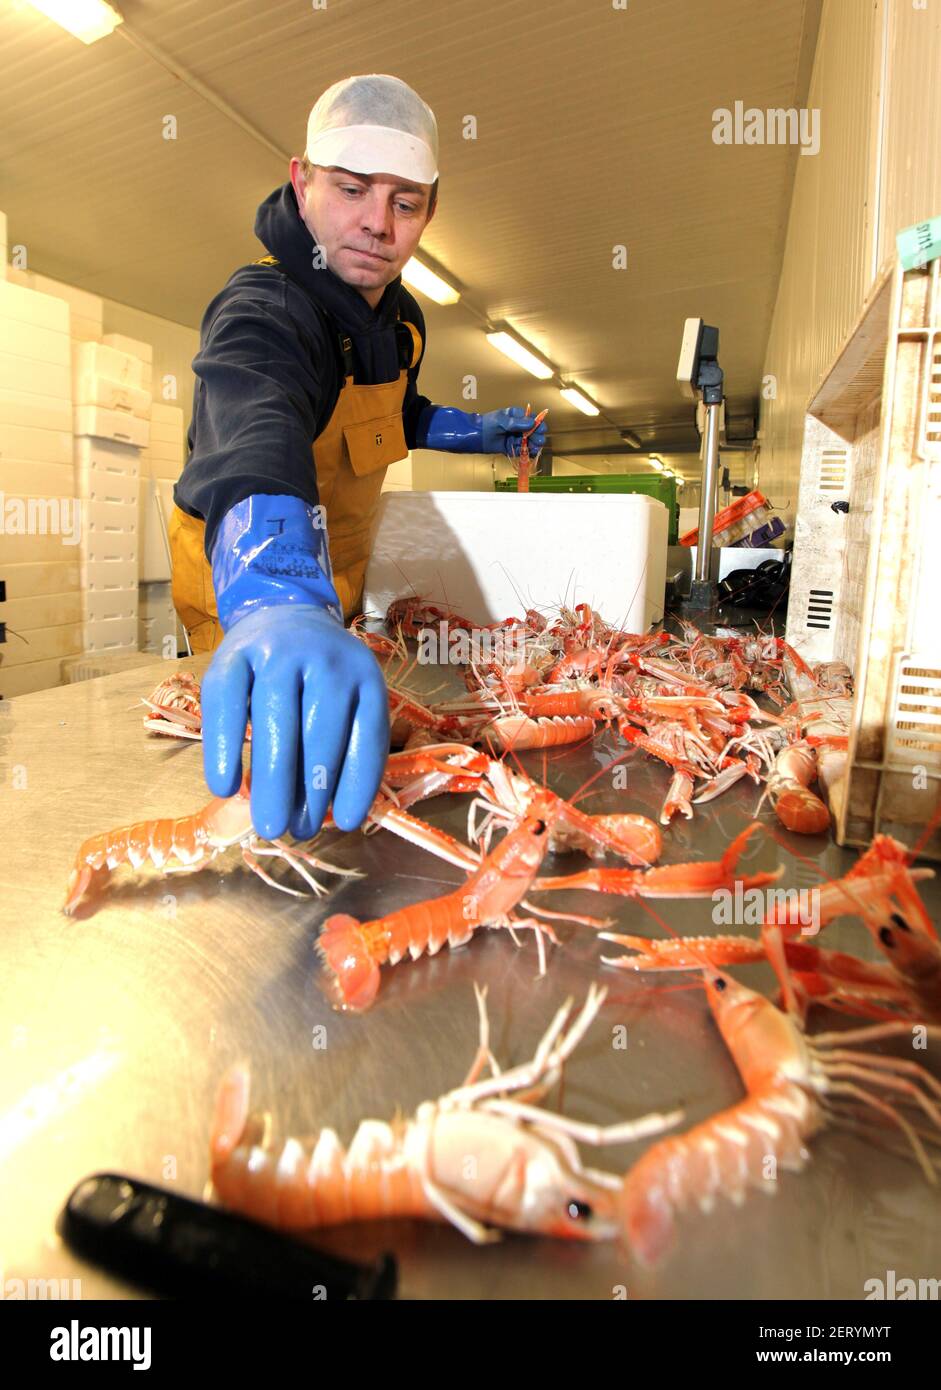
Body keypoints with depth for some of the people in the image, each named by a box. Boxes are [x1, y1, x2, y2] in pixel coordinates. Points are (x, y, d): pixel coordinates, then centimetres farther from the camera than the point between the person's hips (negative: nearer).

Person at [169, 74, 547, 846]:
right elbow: (254, 441, -54)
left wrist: (474, 431, 1)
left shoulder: (397, 315, -3)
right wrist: (279, 606, -73)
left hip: (334, 581, 8)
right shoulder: (261, 313, -31)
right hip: (240, 594, -7)